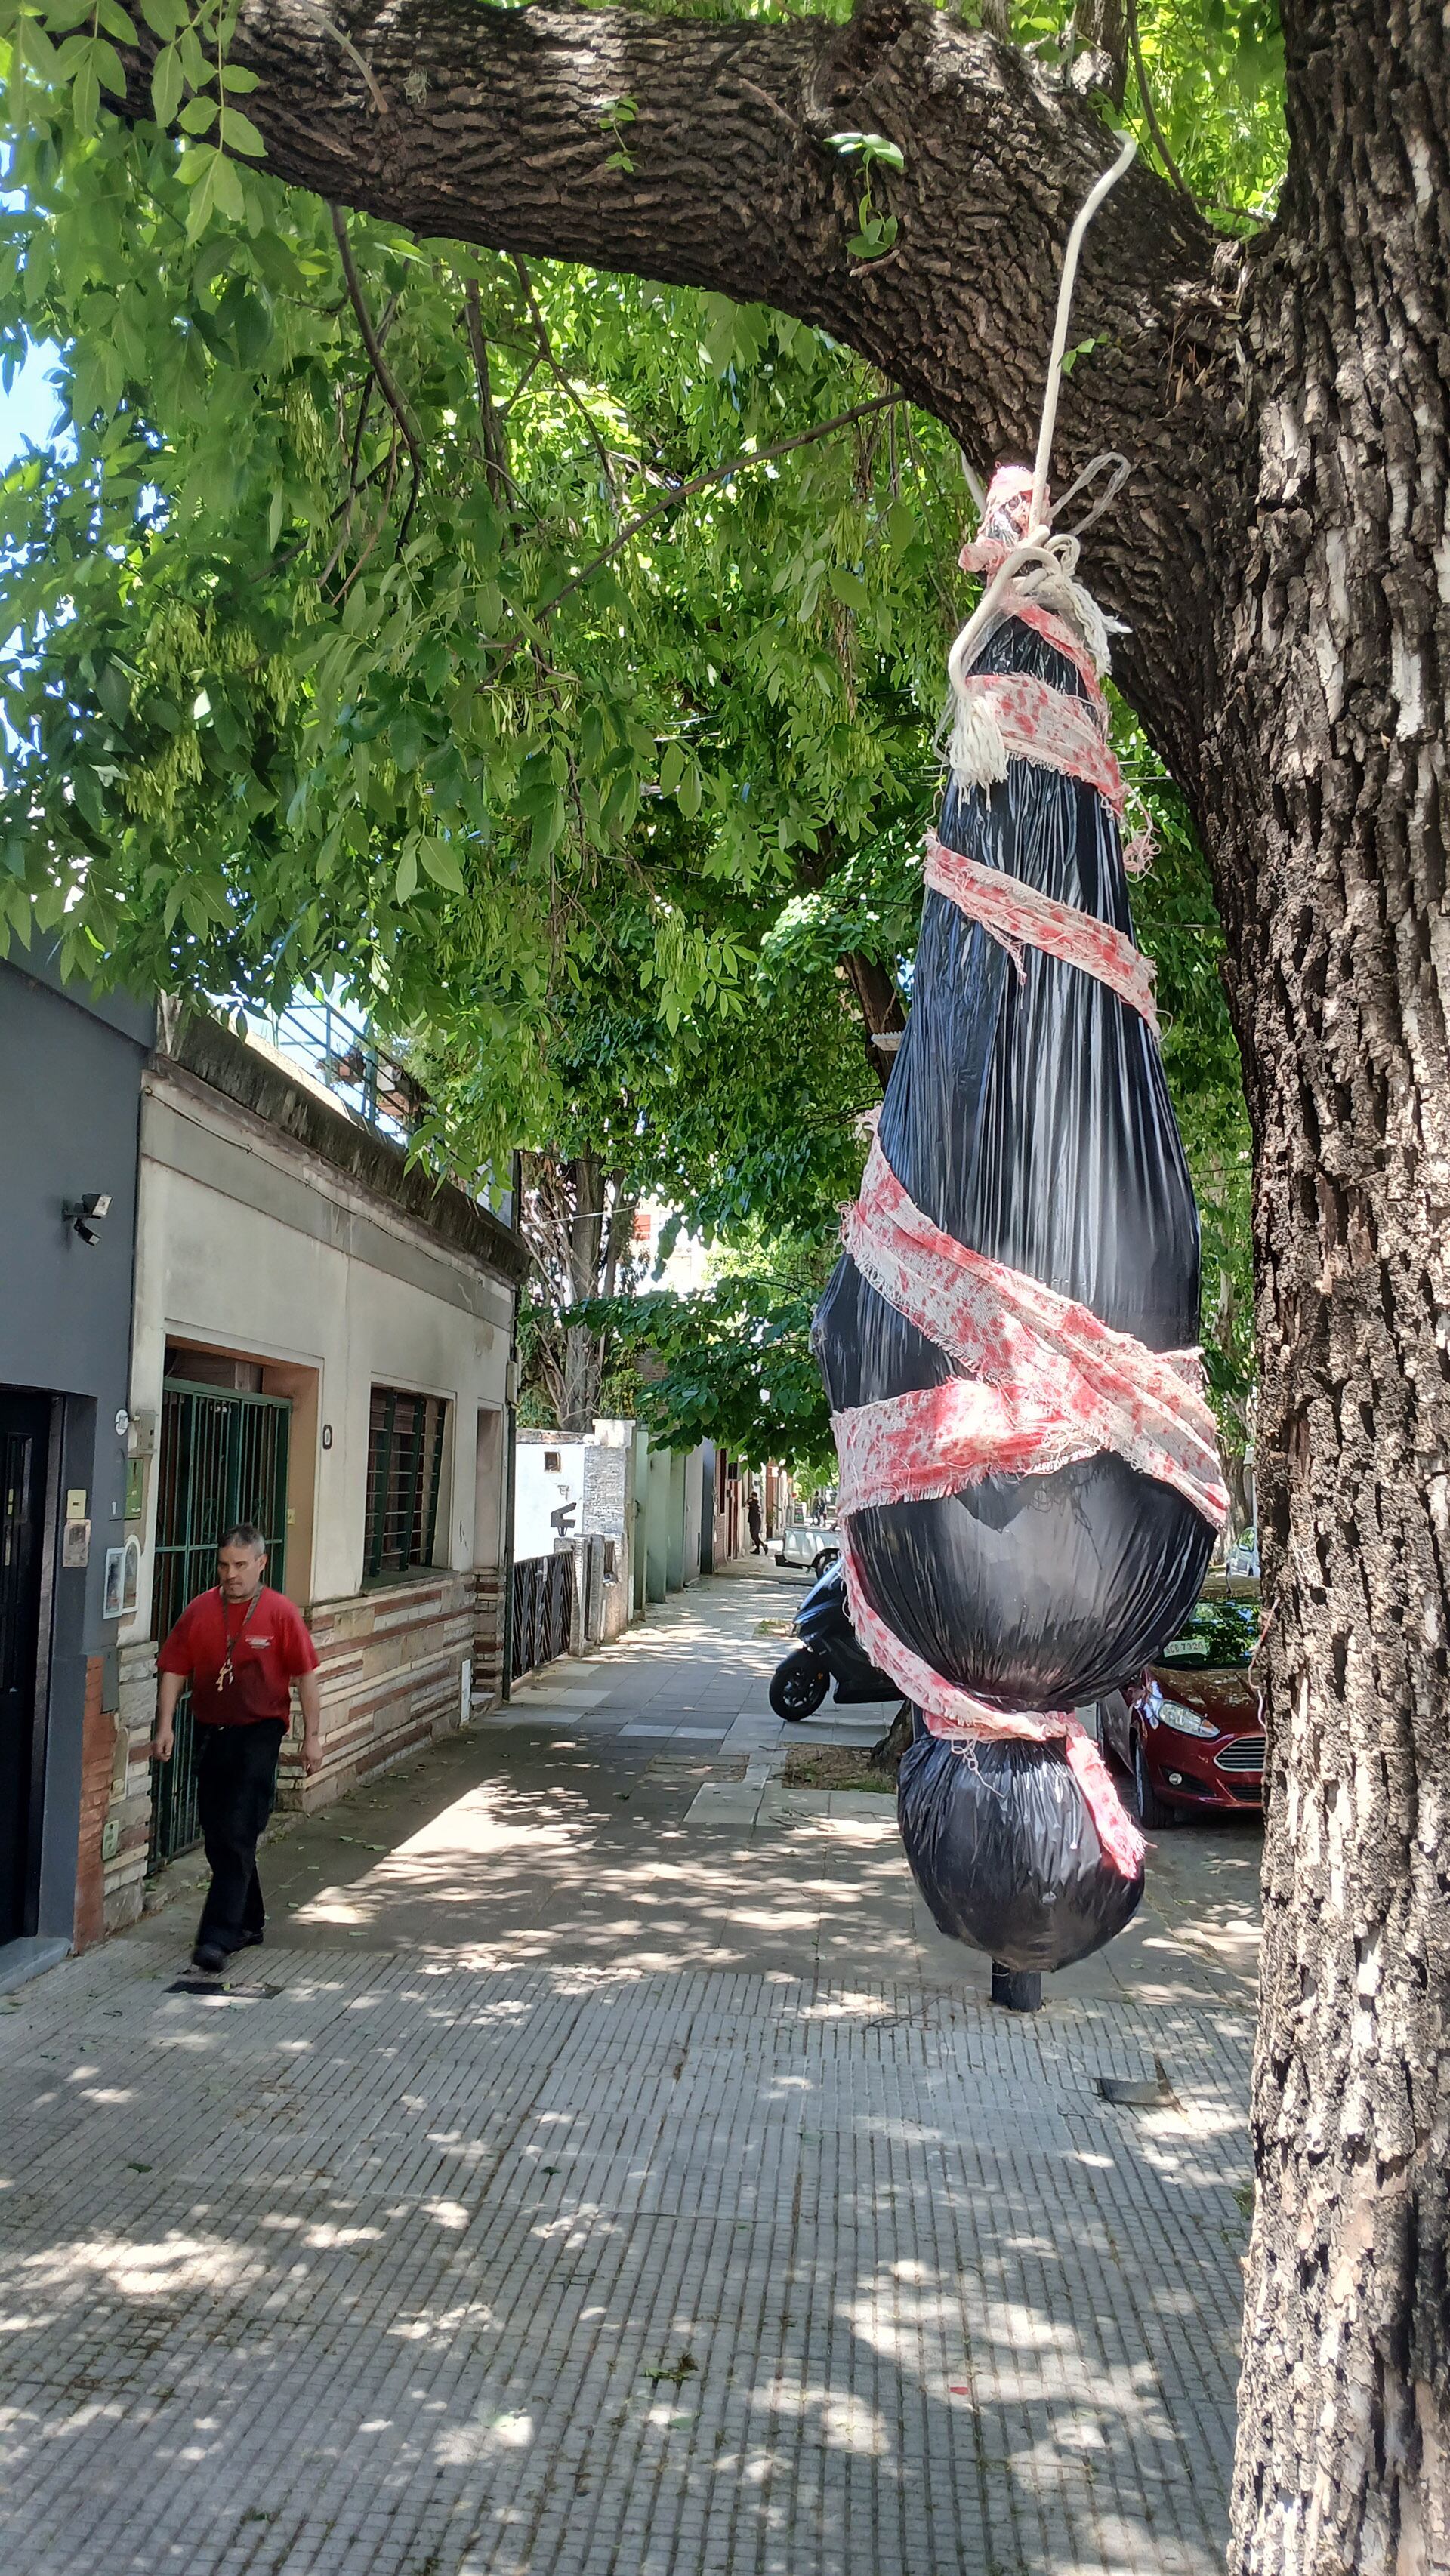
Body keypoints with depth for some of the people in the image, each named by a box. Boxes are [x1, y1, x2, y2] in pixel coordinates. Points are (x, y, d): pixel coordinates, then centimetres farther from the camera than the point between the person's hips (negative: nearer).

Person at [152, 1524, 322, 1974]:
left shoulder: (281, 1613, -7)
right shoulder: (199, 1610, 3)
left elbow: (306, 1676, -4)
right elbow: (174, 1669, 7)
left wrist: (312, 1735, -4)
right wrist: (165, 1725, -1)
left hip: (259, 1734, -5)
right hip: (211, 1733, 5)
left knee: (237, 1837, -11)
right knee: (218, 1838, 13)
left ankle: (218, 1937, -10)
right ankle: (248, 1922, 30)